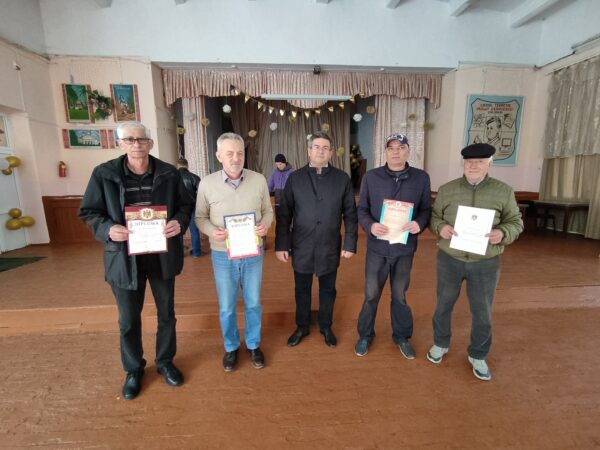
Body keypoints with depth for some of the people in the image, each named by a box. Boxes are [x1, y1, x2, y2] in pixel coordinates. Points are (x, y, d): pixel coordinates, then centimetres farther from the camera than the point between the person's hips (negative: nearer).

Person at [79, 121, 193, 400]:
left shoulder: (169, 173, -3)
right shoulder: (104, 174, -6)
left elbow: (185, 205, 4)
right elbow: (89, 212, 1)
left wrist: (180, 222, -17)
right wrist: (107, 229, -20)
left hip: (162, 256, 1)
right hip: (124, 258, -1)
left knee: (167, 314, 17)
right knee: (128, 320, 15)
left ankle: (165, 362, 41)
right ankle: (133, 369, 41)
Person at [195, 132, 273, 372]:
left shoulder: (259, 180, -6)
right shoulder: (207, 183, -8)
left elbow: (267, 210, 4)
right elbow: (200, 217, 1)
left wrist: (265, 225, -17)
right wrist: (211, 231, -19)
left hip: (253, 253, 1)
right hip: (222, 255, 0)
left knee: (253, 303, 16)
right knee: (226, 307, 14)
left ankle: (253, 345, 40)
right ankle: (231, 347, 40)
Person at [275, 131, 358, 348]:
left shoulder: (342, 179, -1)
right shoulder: (295, 178, -2)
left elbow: (350, 214, 1)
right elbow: (284, 214, -2)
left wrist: (350, 244, -3)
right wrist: (281, 245, -6)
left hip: (330, 247, 0)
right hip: (301, 247, 0)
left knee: (328, 290, 17)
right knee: (302, 290, 16)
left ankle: (326, 327, 39)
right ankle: (302, 327, 38)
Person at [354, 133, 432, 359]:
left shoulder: (421, 178, 0)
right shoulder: (371, 177, -3)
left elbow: (426, 209, 5)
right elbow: (361, 209, 0)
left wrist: (419, 223, -16)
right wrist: (370, 226, -19)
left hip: (405, 248, 1)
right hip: (377, 247, -1)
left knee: (400, 295, 17)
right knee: (371, 295, 11)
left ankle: (402, 337, 39)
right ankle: (365, 335, 34)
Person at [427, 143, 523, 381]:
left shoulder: (504, 191, -1)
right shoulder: (446, 190, -1)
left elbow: (516, 221, 3)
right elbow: (433, 216, 4)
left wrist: (503, 233, -18)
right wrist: (440, 227, -18)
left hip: (486, 263, 0)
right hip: (449, 260, 0)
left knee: (482, 313, 12)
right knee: (443, 305, 15)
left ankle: (477, 355, 36)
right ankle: (440, 344, 39)